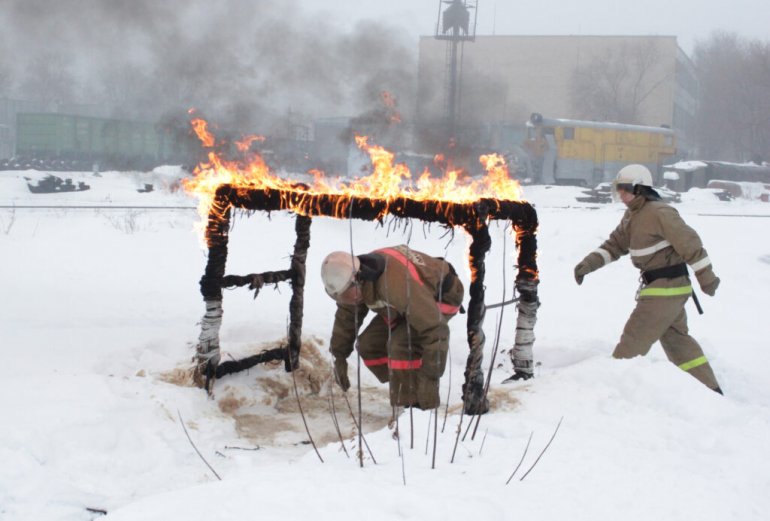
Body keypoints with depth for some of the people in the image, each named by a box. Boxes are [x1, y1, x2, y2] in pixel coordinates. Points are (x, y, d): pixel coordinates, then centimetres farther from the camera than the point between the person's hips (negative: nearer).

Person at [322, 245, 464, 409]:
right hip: (412, 300, 8)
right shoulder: (354, 281, -17)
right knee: (369, 344, -1)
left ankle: (417, 406, -16)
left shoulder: (396, 284, -43)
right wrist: (339, 357, 7)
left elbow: (434, 330, -41)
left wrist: (430, 375, -38)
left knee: (402, 345, -30)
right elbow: (346, 316, 4)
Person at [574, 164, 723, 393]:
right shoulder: (632, 215, 10)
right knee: (677, 339, 18)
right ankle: (709, 390, 25)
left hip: (666, 287, -10)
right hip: (657, 286, 10)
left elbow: (690, 243, -17)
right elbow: (614, 245, 12)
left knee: (634, 338, -6)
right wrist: (589, 263, -4)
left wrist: (706, 277, -13)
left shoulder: (658, 212, -19)